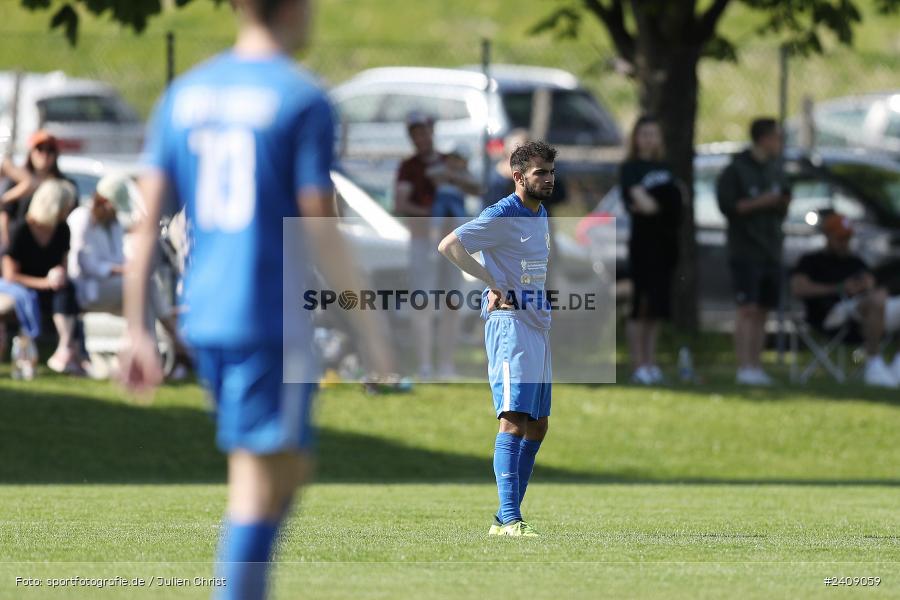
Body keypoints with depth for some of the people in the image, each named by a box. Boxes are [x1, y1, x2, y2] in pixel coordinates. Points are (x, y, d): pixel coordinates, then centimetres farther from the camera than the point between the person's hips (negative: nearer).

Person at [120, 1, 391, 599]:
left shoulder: (185, 94, 9)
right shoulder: (303, 99, -9)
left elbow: (147, 219, 6)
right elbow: (319, 229, -11)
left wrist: (139, 332, 9)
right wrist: (367, 322, -4)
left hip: (204, 320, 6)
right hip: (275, 321, -6)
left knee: (292, 466, 20)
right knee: (259, 486, -4)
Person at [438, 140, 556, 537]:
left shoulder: (541, 215, 16)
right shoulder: (502, 216, -11)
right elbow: (449, 246, -21)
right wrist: (495, 285, -20)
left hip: (538, 325, 10)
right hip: (509, 323, -10)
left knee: (538, 424, 10)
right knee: (514, 420, -17)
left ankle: (505, 518, 16)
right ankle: (510, 518, -23)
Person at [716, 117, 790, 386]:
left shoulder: (775, 170, 13)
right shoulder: (736, 170, -7)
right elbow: (727, 205, -14)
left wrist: (782, 203, -2)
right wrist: (760, 203, -18)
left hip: (771, 250, 7)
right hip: (745, 250, -7)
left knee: (762, 311, 6)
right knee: (747, 310, -12)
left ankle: (756, 366, 9)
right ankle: (744, 368, -14)